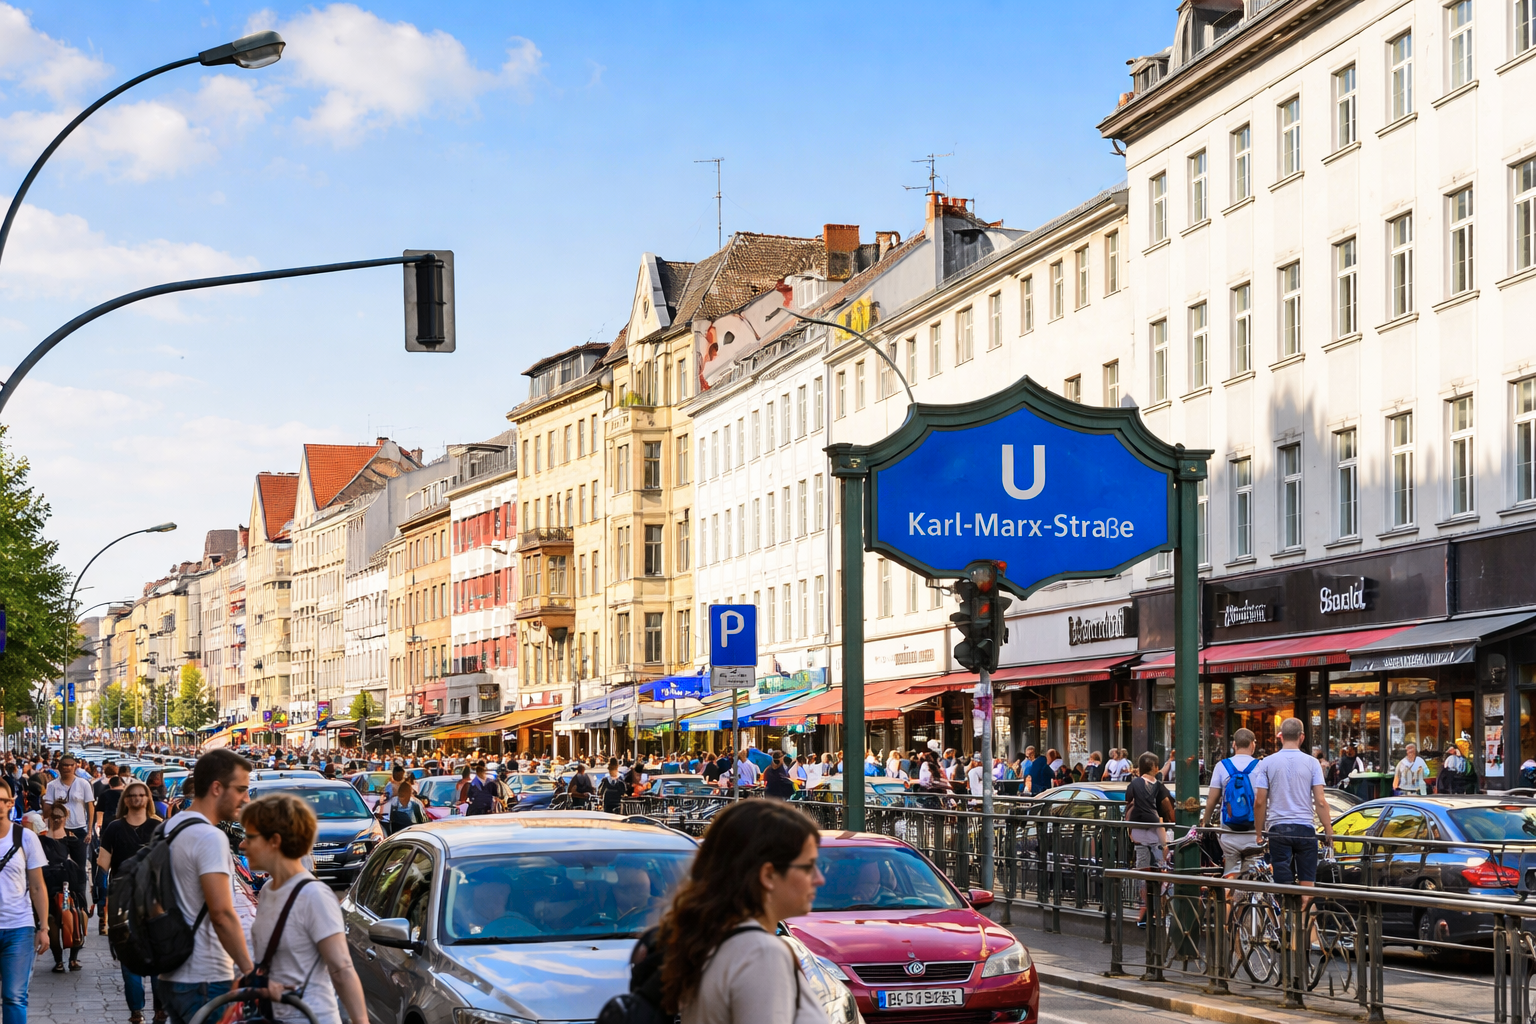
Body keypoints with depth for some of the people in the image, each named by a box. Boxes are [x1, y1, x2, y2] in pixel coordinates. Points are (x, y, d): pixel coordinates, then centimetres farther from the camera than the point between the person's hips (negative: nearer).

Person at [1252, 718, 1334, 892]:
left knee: (1284, 884, 2)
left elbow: (1259, 802, -2)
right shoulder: (1312, 763, -1)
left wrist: (1259, 832, 7)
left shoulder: (1266, 763, 0)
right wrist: (1329, 831, 2)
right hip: (1305, 828, 0)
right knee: (1307, 884, 4)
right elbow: (1320, 802, -4)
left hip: (1278, 829, 0)